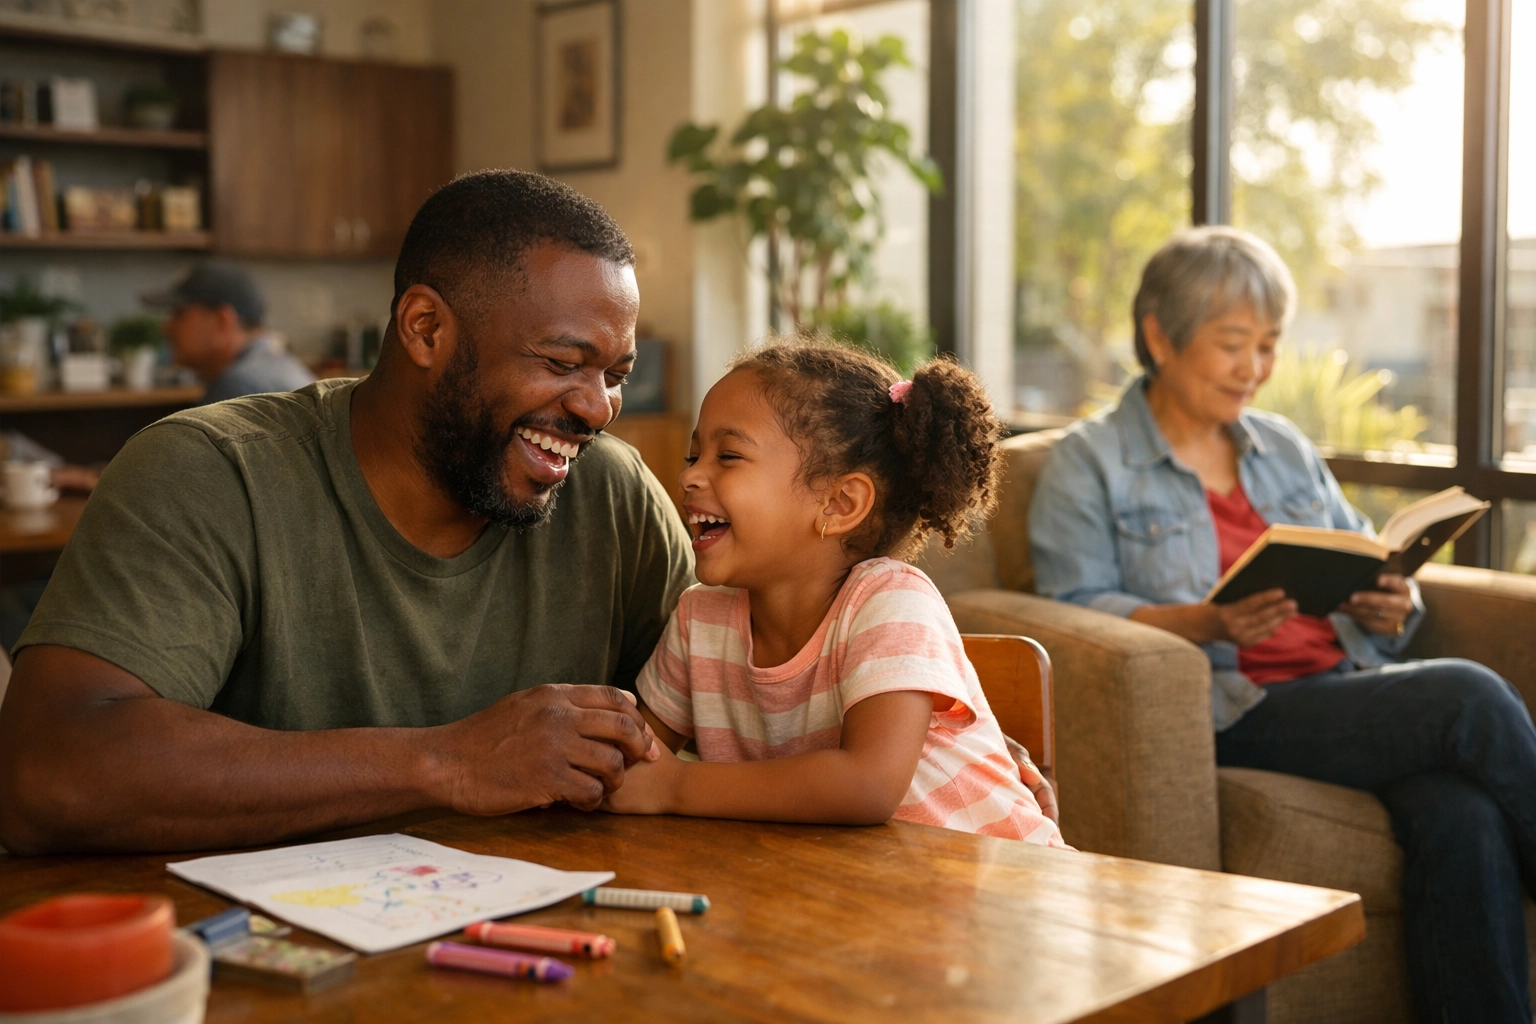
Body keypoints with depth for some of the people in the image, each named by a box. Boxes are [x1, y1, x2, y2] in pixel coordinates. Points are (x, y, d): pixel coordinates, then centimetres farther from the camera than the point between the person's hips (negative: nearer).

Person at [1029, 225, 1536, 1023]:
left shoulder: (1285, 447, 23)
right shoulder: (1088, 465, 4)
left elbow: (1367, 569, 22)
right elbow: (1076, 611, -7)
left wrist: (1393, 605, -3)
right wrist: (1206, 622, -22)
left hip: (1347, 681, 6)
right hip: (1233, 712, -5)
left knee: (1461, 817, -27)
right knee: (1468, 698, -25)